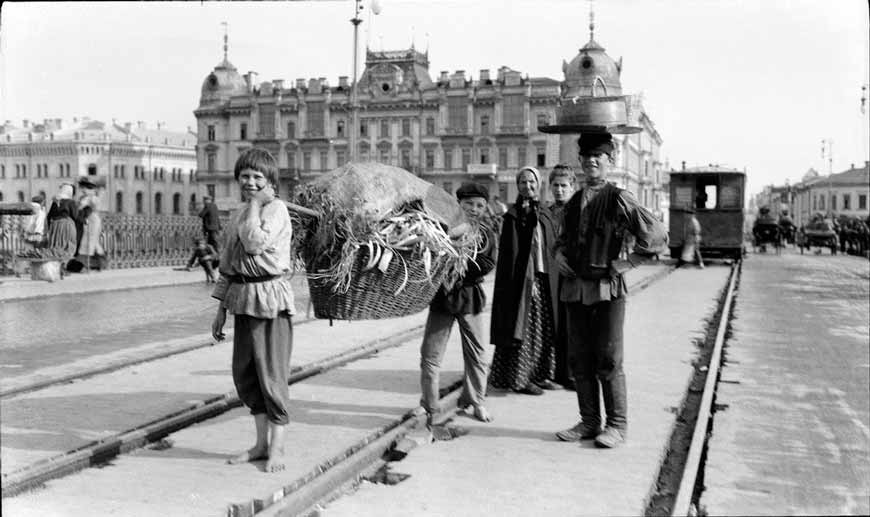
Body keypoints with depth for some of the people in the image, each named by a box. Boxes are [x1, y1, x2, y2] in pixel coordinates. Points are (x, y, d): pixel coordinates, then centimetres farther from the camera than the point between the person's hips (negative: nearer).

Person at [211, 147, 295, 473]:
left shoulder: (276, 209, -8)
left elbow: (256, 243, -25)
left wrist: (255, 205, -13)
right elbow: (227, 264, 20)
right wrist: (221, 309, 18)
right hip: (243, 298, 8)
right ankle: (261, 443, 25)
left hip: (270, 298, -8)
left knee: (271, 373, -2)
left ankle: (277, 449, 10)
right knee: (243, 373, 12)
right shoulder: (238, 215, 16)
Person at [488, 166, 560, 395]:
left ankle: (539, 374, 21)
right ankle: (518, 378, 5)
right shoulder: (513, 215, -5)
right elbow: (510, 252, -10)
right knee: (524, 329, -3)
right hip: (523, 279, -6)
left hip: (544, 279, 6)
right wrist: (523, 281, -18)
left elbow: (551, 249, 14)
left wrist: (554, 279, 6)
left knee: (544, 331, 10)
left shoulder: (545, 214, 13)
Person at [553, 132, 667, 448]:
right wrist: (559, 253, 9)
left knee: (608, 361, -1)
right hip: (575, 288, 7)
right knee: (579, 360, 10)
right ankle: (589, 422, 21)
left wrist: (629, 262, -9)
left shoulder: (618, 199, -7)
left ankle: (616, 425, 11)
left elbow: (657, 235, -10)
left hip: (608, 289, -6)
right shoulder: (574, 202, 12)